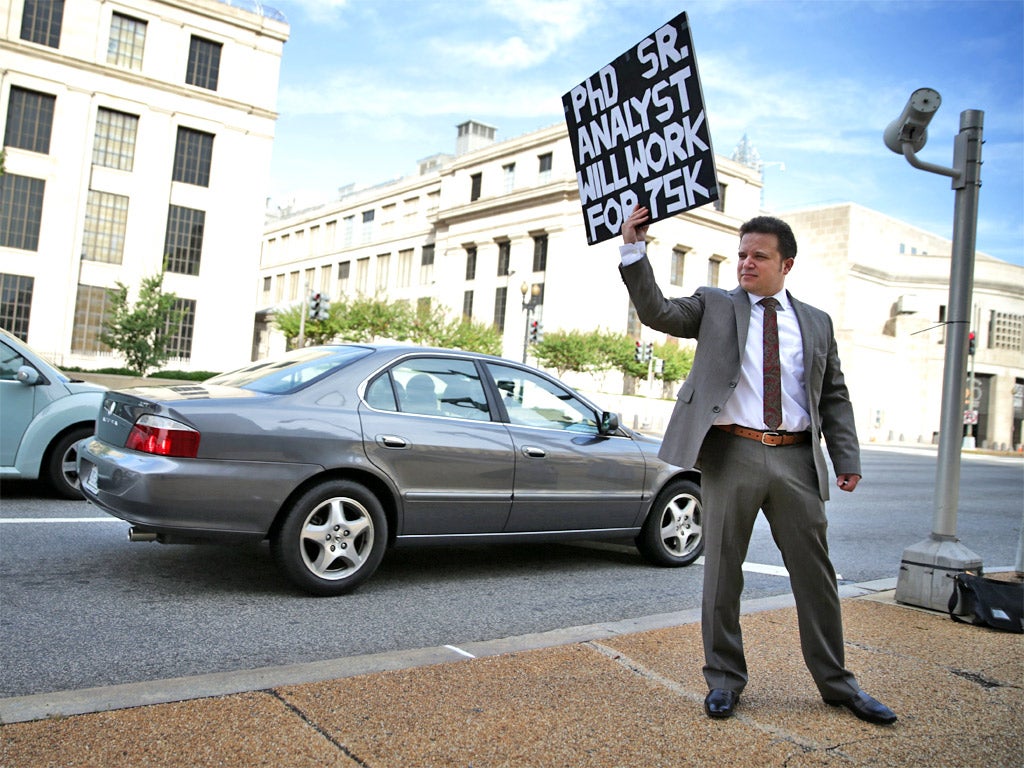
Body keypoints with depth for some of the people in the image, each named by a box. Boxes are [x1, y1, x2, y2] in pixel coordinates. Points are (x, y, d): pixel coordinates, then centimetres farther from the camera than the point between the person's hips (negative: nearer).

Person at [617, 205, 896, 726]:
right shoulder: (714, 306, 8)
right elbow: (656, 311, -5)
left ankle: (835, 682, 26)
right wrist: (633, 248, -15)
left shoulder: (816, 323, 13)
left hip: (796, 459, 2)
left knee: (815, 573, 9)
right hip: (731, 453, -2)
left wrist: (847, 458, 5)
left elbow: (835, 398, 14)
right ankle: (724, 678, 22)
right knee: (722, 571, 6)